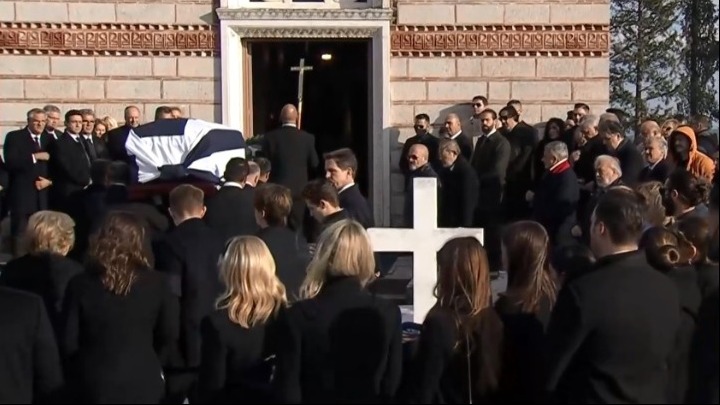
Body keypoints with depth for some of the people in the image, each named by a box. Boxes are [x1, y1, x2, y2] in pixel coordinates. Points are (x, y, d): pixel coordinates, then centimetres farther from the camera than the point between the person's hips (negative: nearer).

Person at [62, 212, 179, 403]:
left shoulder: (81, 285, -7)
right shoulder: (156, 284, -6)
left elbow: (68, 342, -3)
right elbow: (168, 336, 1)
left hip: (94, 385, 0)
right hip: (142, 384, 0)